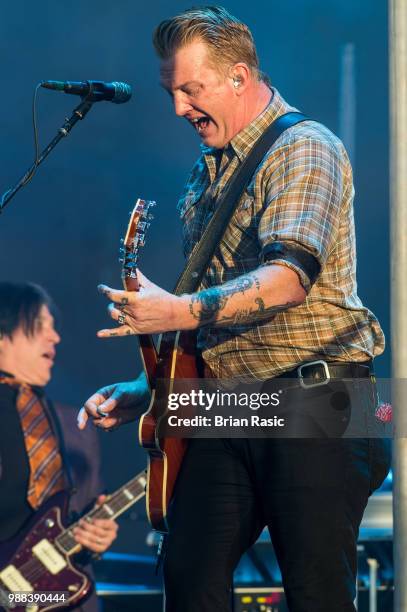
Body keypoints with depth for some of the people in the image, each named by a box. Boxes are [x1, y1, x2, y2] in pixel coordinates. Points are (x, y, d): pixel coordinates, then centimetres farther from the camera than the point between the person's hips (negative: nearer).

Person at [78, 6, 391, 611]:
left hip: (311, 402, -8)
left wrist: (182, 312, -34)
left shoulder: (303, 149, -7)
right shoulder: (206, 177, 20)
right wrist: (147, 389, 15)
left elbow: (288, 279, -23)